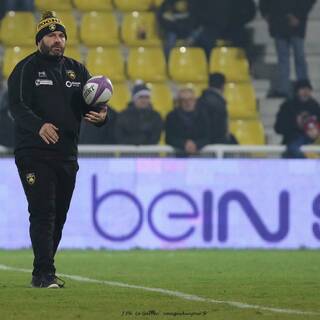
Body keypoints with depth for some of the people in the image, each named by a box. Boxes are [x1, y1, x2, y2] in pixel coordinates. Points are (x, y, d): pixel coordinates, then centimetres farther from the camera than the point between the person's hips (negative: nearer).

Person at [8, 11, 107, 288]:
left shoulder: (77, 70, 16)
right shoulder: (26, 69, -2)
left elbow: (91, 107, 12)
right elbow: (17, 106, -15)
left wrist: (101, 116, -13)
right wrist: (39, 126, -34)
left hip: (67, 156, 6)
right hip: (34, 154, -6)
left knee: (59, 216, 8)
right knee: (43, 213, -14)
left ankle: (42, 274, 17)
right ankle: (45, 273, -17)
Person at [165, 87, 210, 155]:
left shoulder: (202, 116, 8)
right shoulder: (171, 117, 4)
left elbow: (206, 138, 3)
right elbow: (169, 139, -3)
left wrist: (195, 145, -18)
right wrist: (184, 144, -19)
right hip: (177, 154, -1)